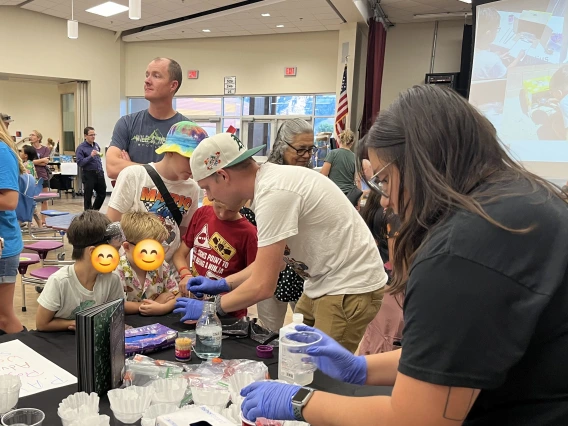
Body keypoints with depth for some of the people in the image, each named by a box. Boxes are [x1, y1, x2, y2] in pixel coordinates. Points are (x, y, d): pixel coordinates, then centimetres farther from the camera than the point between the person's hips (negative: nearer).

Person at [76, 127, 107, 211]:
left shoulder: (96, 145, 10)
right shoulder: (81, 148, -9)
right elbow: (79, 163, -15)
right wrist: (91, 156, -25)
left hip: (99, 173, 6)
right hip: (89, 174, -6)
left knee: (102, 193, 9)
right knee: (88, 196, 4)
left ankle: (94, 210, 28)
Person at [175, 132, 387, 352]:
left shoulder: (273, 192, -25)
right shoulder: (269, 180, 4)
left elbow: (263, 286, -22)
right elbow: (272, 260, 15)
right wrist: (222, 284, 12)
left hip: (349, 289, -9)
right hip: (326, 283, 9)